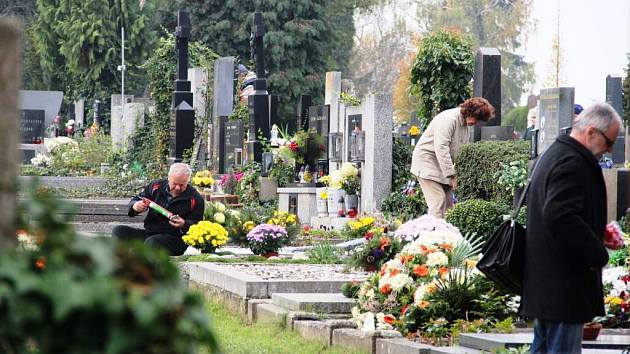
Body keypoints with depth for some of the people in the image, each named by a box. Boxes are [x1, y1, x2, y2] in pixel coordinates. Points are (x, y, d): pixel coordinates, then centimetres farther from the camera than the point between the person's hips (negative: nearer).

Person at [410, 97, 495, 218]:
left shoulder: (466, 125, 8)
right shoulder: (448, 119, -22)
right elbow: (441, 149, -29)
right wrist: (451, 175, -27)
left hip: (443, 165, 10)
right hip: (427, 162, -10)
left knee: (448, 203, 6)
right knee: (438, 203, -17)